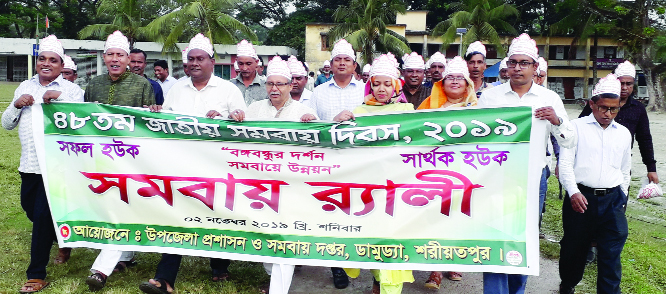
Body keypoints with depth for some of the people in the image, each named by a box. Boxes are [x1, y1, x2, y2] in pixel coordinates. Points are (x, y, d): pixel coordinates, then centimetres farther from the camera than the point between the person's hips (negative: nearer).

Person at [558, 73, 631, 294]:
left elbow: (625, 171, 22)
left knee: (611, 253, -2)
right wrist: (573, 192, -18)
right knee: (574, 248, 9)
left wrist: (622, 199, 20)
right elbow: (565, 163, -6)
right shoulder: (577, 127, 1)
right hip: (581, 198, -2)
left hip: (612, 200, 3)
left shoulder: (624, 133, 13)